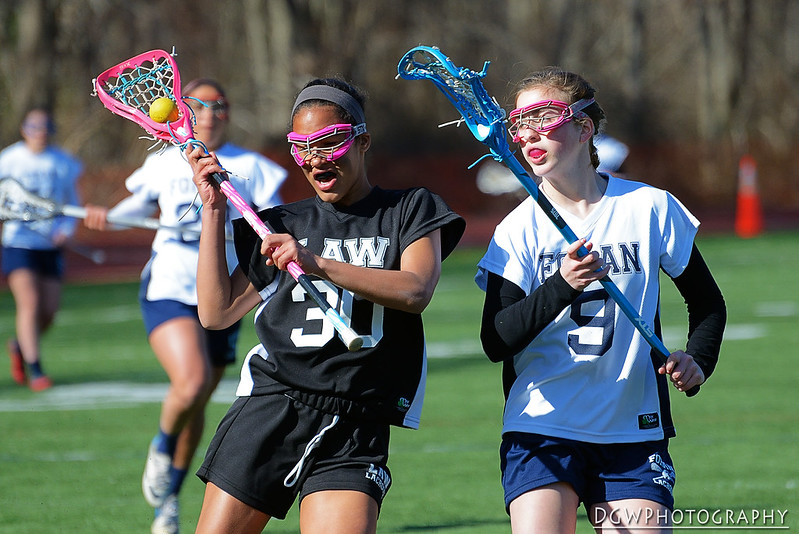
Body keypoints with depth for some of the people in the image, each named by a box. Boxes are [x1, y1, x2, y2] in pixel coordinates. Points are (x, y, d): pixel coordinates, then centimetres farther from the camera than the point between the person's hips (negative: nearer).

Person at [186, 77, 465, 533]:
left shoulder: (410, 210, 10)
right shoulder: (284, 225, 18)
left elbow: (416, 291, -9)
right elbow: (217, 313, 13)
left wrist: (317, 264, -19)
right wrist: (213, 210, 9)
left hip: (356, 428, -2)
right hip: (271, 406, 2)